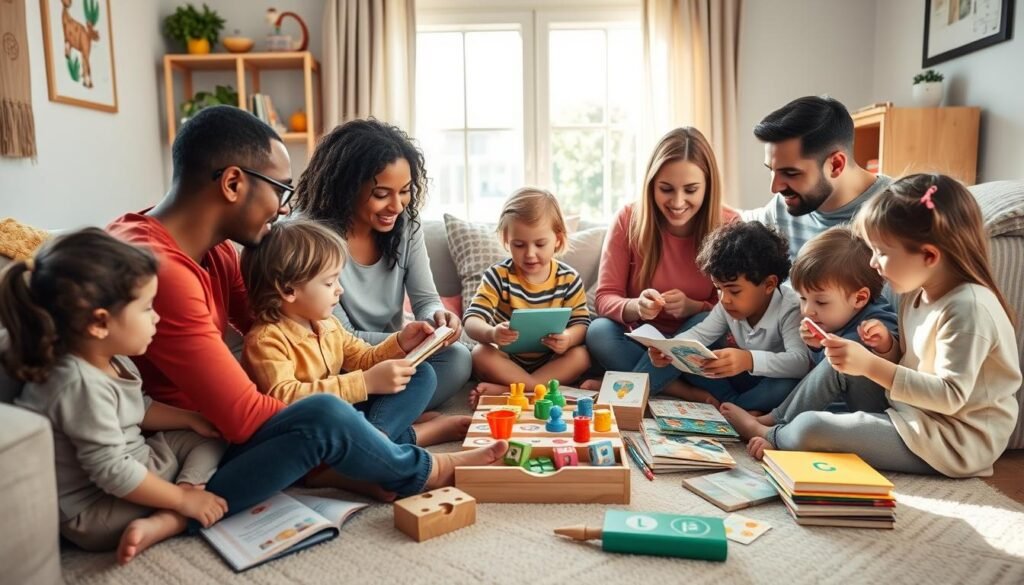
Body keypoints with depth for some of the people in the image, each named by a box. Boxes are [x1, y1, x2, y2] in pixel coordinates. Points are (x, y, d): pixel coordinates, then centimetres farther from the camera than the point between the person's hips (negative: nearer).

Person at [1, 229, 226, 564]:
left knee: (208, 441, 7)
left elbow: (137, 410, 19)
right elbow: (113, 474, -31)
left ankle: (158, 524, -11)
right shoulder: (83, 384, -32)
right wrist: (184, 498, -22)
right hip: (92, 510, -10)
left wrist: (191, 419, 8)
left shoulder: (110, 359, 0)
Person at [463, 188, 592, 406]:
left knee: (581, 356, -26)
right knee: (480, 354, -28)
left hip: (551, 361, 2)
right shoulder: (498, 276, -11)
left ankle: (504, 390, -28)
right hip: (508, 360, -1)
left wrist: (568, 338, -32)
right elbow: (472, 320, -21)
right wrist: (491, 334, -45)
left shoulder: (569, 279, -5)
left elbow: (581, 322, -6)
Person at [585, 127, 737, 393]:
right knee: (598, 331, -29)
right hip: (638, 342, 1)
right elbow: (605, 298, -10)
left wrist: (693, 307, -28)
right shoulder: (629, 219, -8)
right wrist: (635, 307, -33)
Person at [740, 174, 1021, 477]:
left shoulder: (968, 308, -22)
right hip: (912, 411, 9)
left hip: (952, 440, -9)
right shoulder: (917, 292, 5)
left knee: (810, 430, -21)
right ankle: (781, 430, 9)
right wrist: (887, 347, -6)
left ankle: (777, 438, 12)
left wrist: (871, 366, -31)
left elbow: (950, 397, -26)